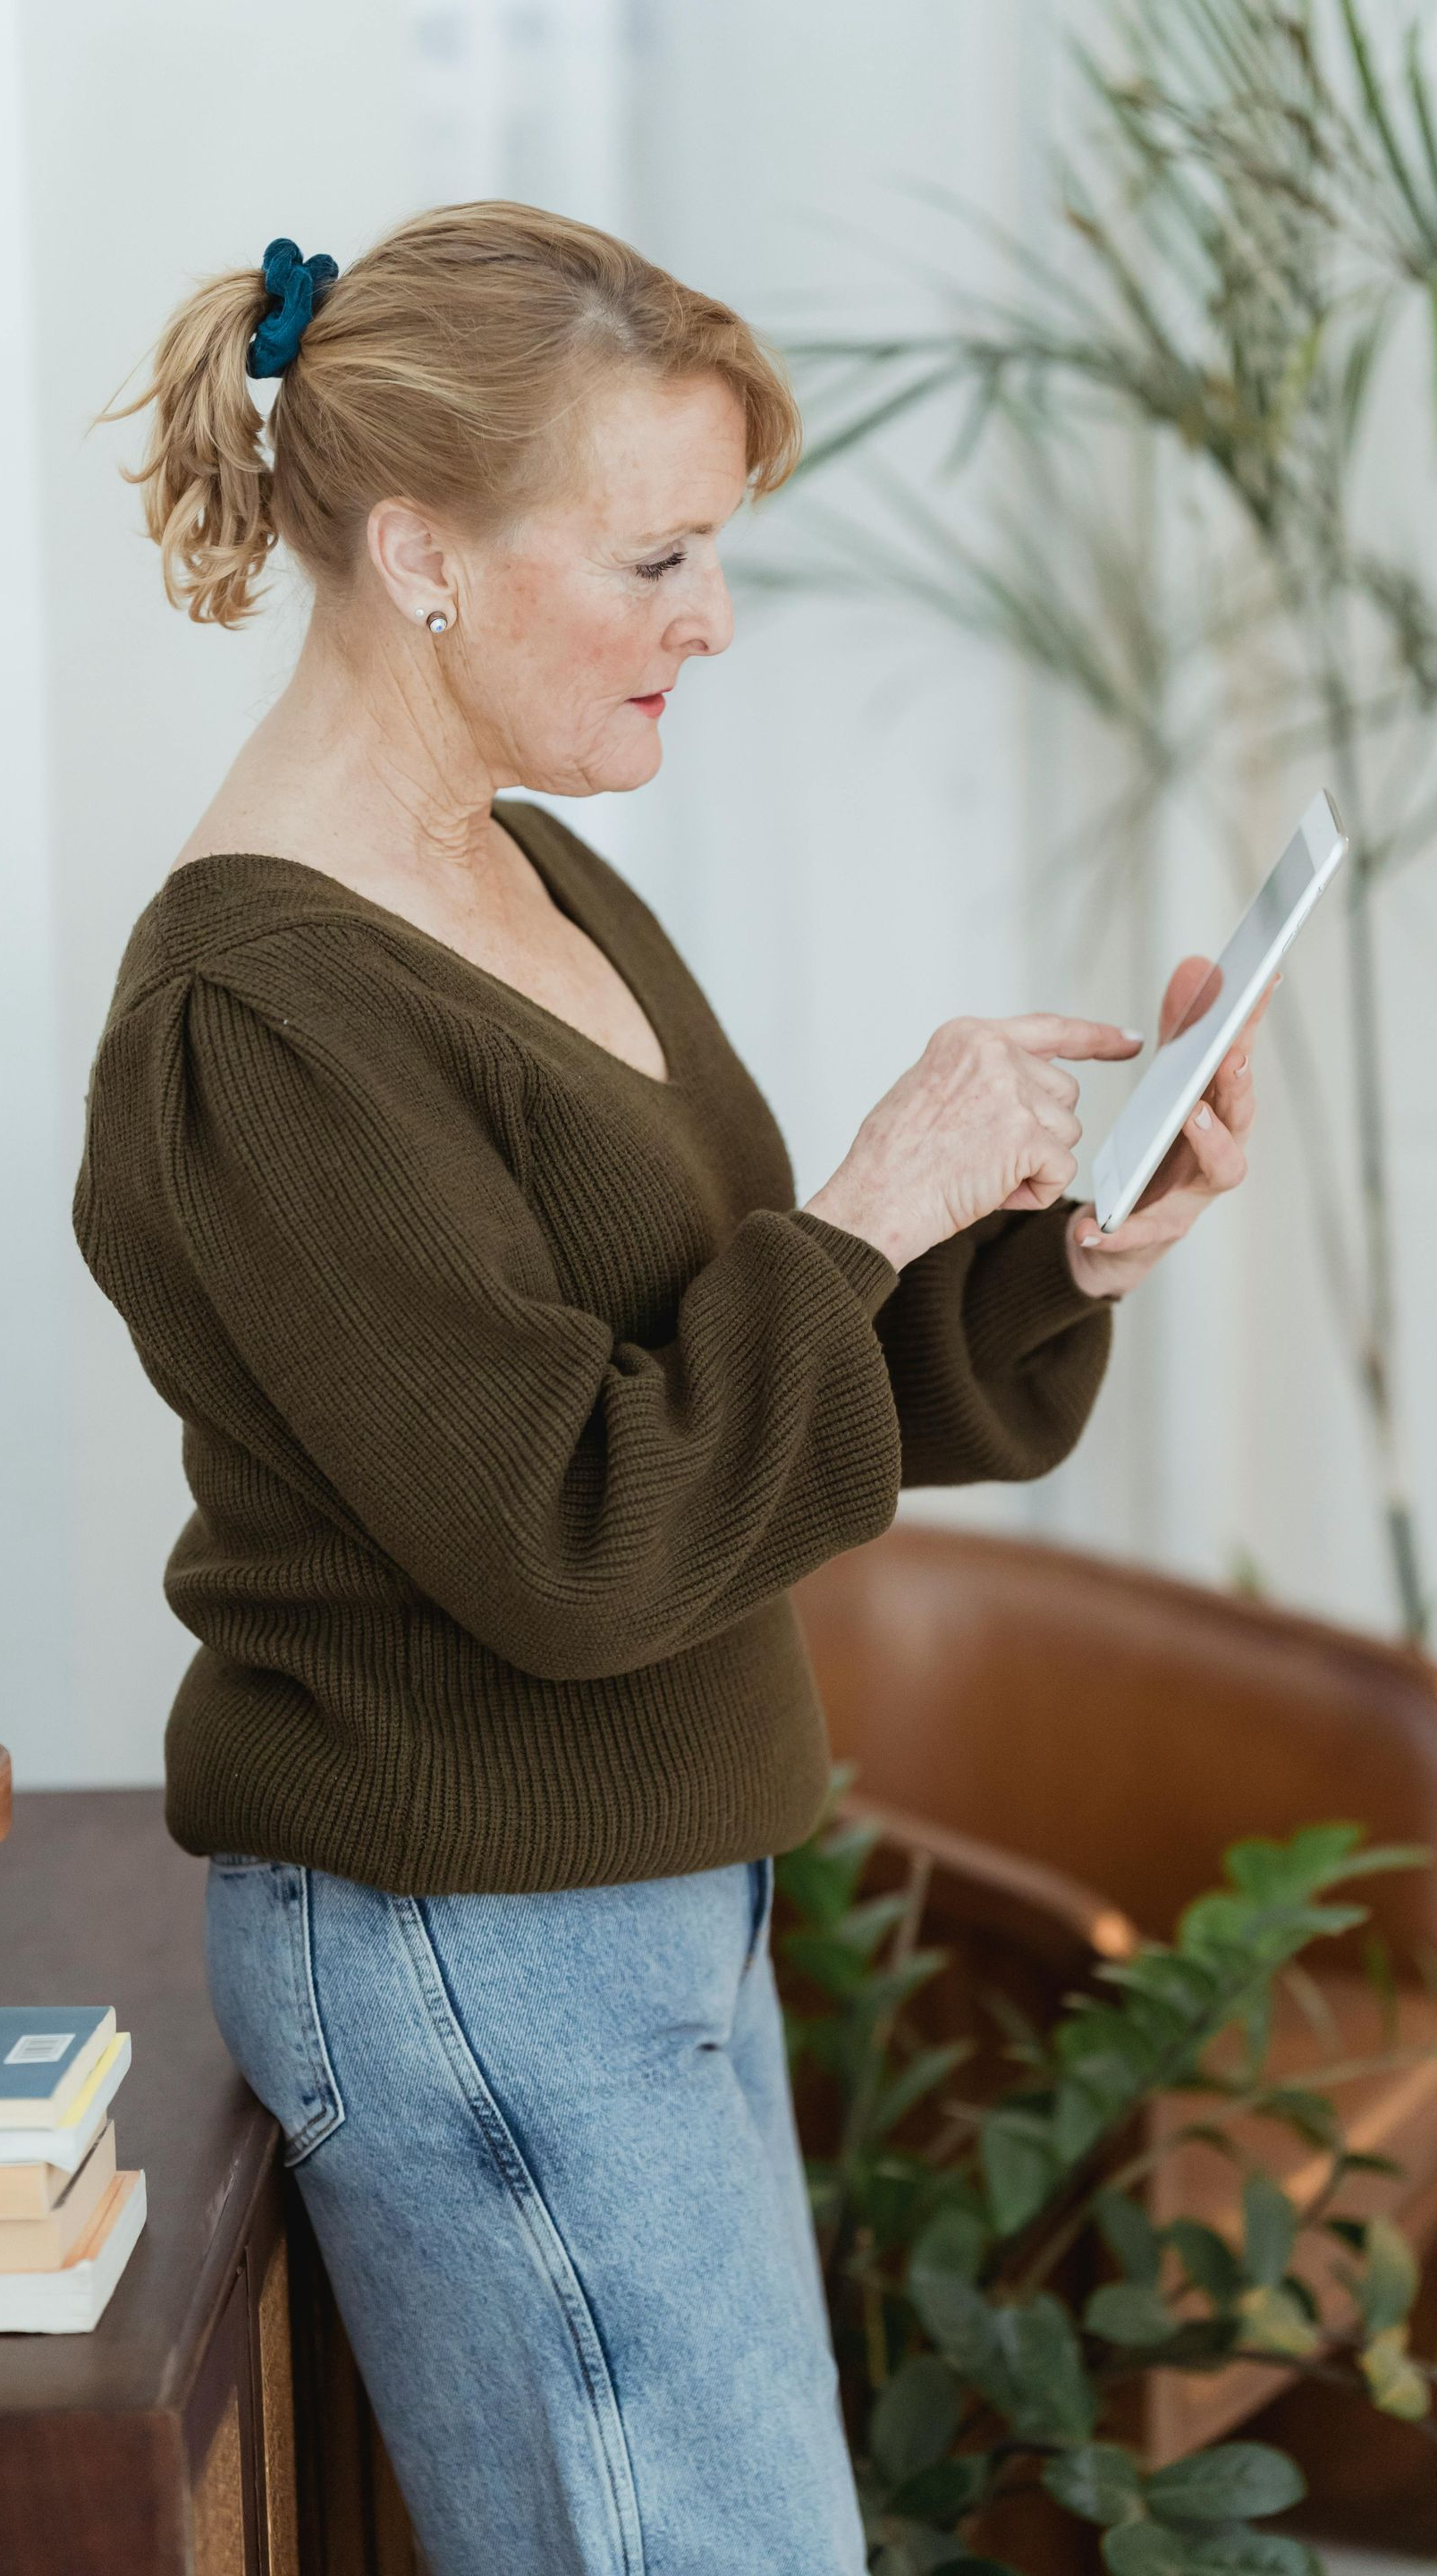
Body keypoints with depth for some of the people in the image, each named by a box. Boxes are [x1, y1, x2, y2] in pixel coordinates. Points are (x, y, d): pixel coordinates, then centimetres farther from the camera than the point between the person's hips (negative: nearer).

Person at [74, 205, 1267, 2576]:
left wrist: (1069, 1254, -5)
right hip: (467, 1957, -9)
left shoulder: (542, 883, 8)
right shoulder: (257, 1019, -21)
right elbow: (575, 1549, -25)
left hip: (653, 1894, 9)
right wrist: (869, 1212, -19)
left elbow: (746, 1384, 10)